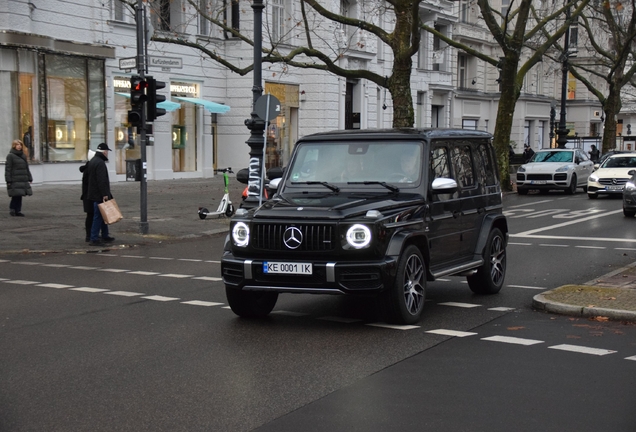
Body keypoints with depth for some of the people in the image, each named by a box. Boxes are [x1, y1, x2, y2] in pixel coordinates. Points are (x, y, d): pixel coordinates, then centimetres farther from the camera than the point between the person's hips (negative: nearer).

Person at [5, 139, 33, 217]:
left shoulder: (23, 155, 16)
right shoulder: (10, 156, -4)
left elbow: (26, 168, 21)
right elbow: (8, 168, -8)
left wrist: (29, 178, 15)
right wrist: (8, 180, -13)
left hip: (23, 180, 6)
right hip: (14, 180, -6)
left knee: (19, 195, 6)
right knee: (16, 195, -9)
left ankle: (18, 210, 9)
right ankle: (12, 209, 2)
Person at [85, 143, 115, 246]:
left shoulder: (91, 161, 16)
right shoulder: (100, 163, -17)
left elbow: (85, 177, 22)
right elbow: (102, 180, -24)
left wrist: (87, 191, 27)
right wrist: (104, 194, -24)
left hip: (92, 194, 10)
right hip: (99, 195, -10)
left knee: (103, 215, 19)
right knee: (98, 216, -9)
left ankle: (105, 236, 27)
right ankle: (94, 239, -9)